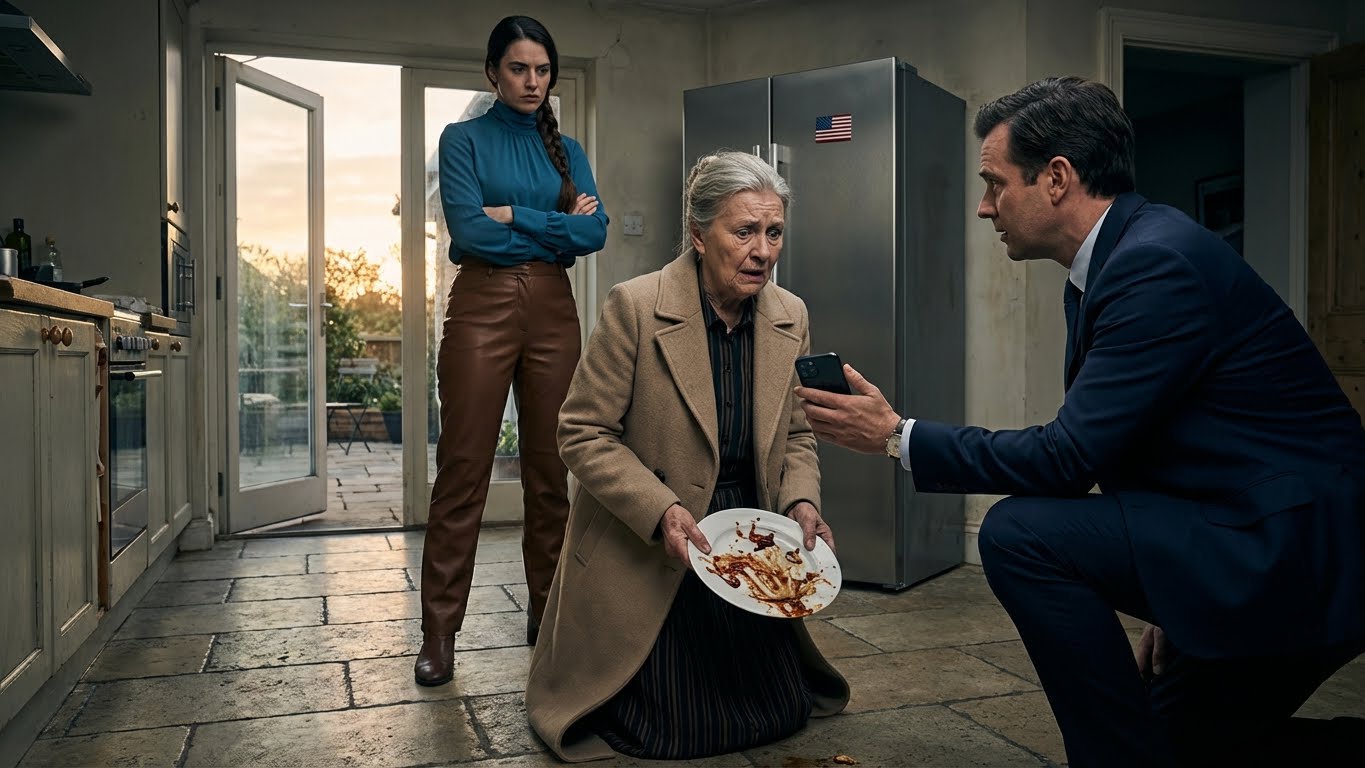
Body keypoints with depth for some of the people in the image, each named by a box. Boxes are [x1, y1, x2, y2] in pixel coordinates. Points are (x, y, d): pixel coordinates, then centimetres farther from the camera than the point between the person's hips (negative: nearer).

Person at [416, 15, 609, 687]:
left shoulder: (567, 150, 15)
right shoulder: (464, 139, 6)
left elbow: (595, 231, -1)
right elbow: (470, 230, -10)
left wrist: (513, 216, -7)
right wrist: (556, 228, -3)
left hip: (553, 311, 4)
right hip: (481, 306, -3)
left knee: (551, 468, 6)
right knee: (463, 470, -3)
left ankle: (547, 609, 19)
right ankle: (439, 631, 4)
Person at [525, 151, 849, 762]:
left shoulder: (791, 317, -1)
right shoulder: (635, 308, -17)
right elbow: (583, 434, -14)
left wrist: (800, 500, -10)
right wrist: (661, 511, -25)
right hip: (644, 560, -5)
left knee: (781, 715, 10)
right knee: (668, 733, 1)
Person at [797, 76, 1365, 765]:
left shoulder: (1159, 261, -22)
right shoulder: (1107, 264, 9)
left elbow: (1070, 457, -25)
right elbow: (1119, 444, 13)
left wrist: (897, 436, -16)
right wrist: (1166, 611, 16)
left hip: (1291, 547, -10)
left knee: (1019, 533, -21)